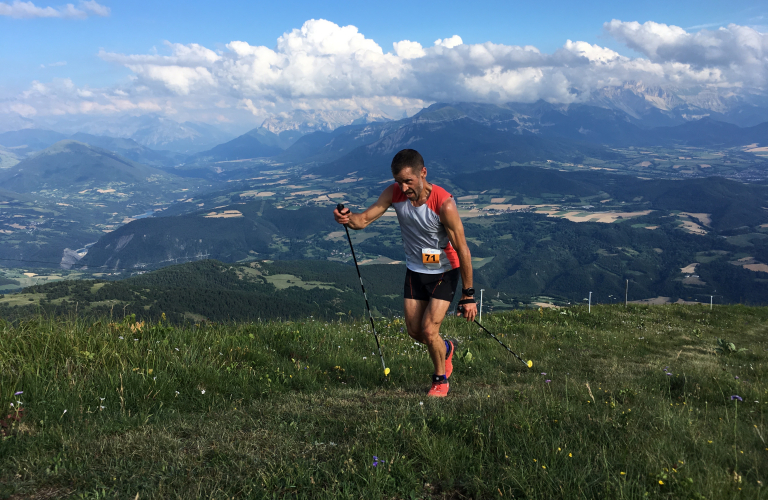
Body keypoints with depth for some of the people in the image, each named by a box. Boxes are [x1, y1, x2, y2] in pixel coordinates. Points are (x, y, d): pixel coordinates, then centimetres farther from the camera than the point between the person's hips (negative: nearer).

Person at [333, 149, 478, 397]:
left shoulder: (444, 203, -29)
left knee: (429, 331, -11)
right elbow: (364, 219, -16)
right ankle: (446, 349, 43)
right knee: (414, 332, 9)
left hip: (444, 272, -5)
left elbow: (462, 250, -23)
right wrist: (349, 218, -42)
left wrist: (468, 295, -19)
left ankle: (441, 379, 18)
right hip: (415, 269, 5)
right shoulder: (395, 193, -15)